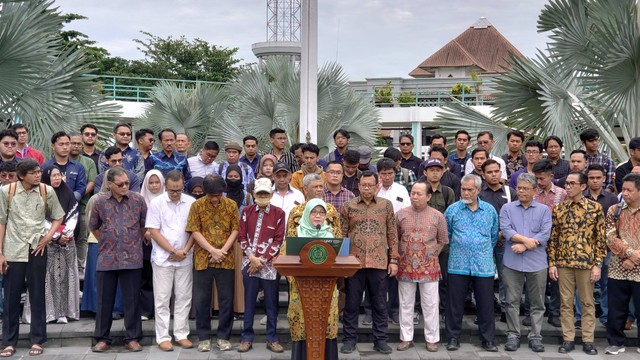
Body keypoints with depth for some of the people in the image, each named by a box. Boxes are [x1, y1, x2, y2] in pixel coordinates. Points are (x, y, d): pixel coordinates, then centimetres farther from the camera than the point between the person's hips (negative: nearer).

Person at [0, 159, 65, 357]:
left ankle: (37, 340, 16)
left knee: (37, 296, 6)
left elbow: (58, 217, 9)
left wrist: (48, 237, -6)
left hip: (37, 249, 0)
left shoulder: (47, 191, -2)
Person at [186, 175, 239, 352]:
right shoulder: (197, 205, -3)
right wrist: (212, 250, -15)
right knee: (201, 300, 5)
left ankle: (223, 336, 17)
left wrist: (222, 251, -13)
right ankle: (204, 337, 16)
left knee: (226, 299, 5)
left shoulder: (231, 205, 0)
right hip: (202, 259, -1)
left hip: (226, 260, 1)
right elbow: (195, 231, -6)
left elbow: (235, 230, -1)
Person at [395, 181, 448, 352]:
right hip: (405, 266, 1)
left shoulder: (438, 216, -2)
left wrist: (431, 255, 3)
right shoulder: (400, 214, 1)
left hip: (429, 267, -1)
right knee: (406, 304, 9)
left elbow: (443, 241, 6)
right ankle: (406, 338, 20)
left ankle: (431, 339, 17)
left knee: (430, 304, 6)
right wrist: (401, 256, 6)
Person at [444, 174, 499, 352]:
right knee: (455, 304, 5)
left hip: (484, 266, 1)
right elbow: (446, 235, 10)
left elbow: (494, 236, 15)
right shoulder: (452, 210, 0)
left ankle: (488, 339, 18)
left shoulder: (490, 210, 5)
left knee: (485, 304, 6)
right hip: (458, 265, -1)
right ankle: (453, 337, 17)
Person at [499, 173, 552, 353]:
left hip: (537, 263, 0)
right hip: (512, 263, 0)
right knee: (512, 301, 5)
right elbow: (506, 230, -8)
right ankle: (513, 335, 15)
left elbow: (545, 234, -7)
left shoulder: (544, 210, 5)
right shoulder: (507, 208, 6)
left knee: (537, 303, 6)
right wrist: (526, 239, -17)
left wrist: (523, 246, -15)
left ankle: (535, 337, 16)